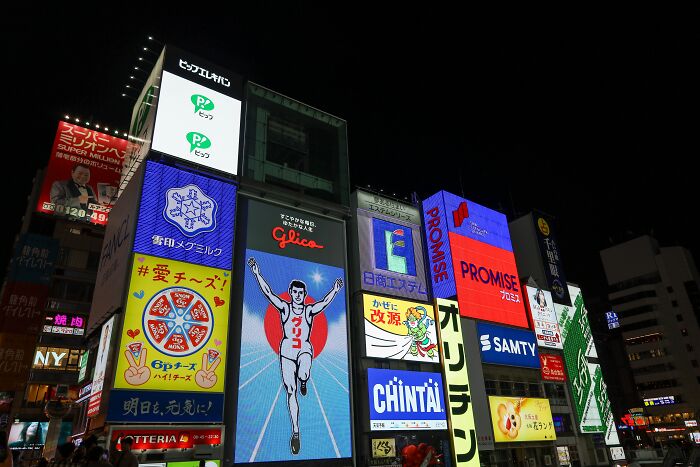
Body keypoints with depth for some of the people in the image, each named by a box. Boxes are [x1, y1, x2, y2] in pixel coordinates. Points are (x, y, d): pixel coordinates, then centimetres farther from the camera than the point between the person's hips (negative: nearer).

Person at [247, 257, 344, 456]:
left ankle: (303, 382, 6)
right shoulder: (284, 307, 2)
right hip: (287, 350, 1)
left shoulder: (309, 310, 4)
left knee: (303, 374, -34)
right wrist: (257, 274, -14)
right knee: (290, 391, -1)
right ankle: (295, 432, 9)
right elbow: (268, 292, -6)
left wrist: (334, 291, -22)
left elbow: (324, 302, -9)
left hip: (304, 349, -1)